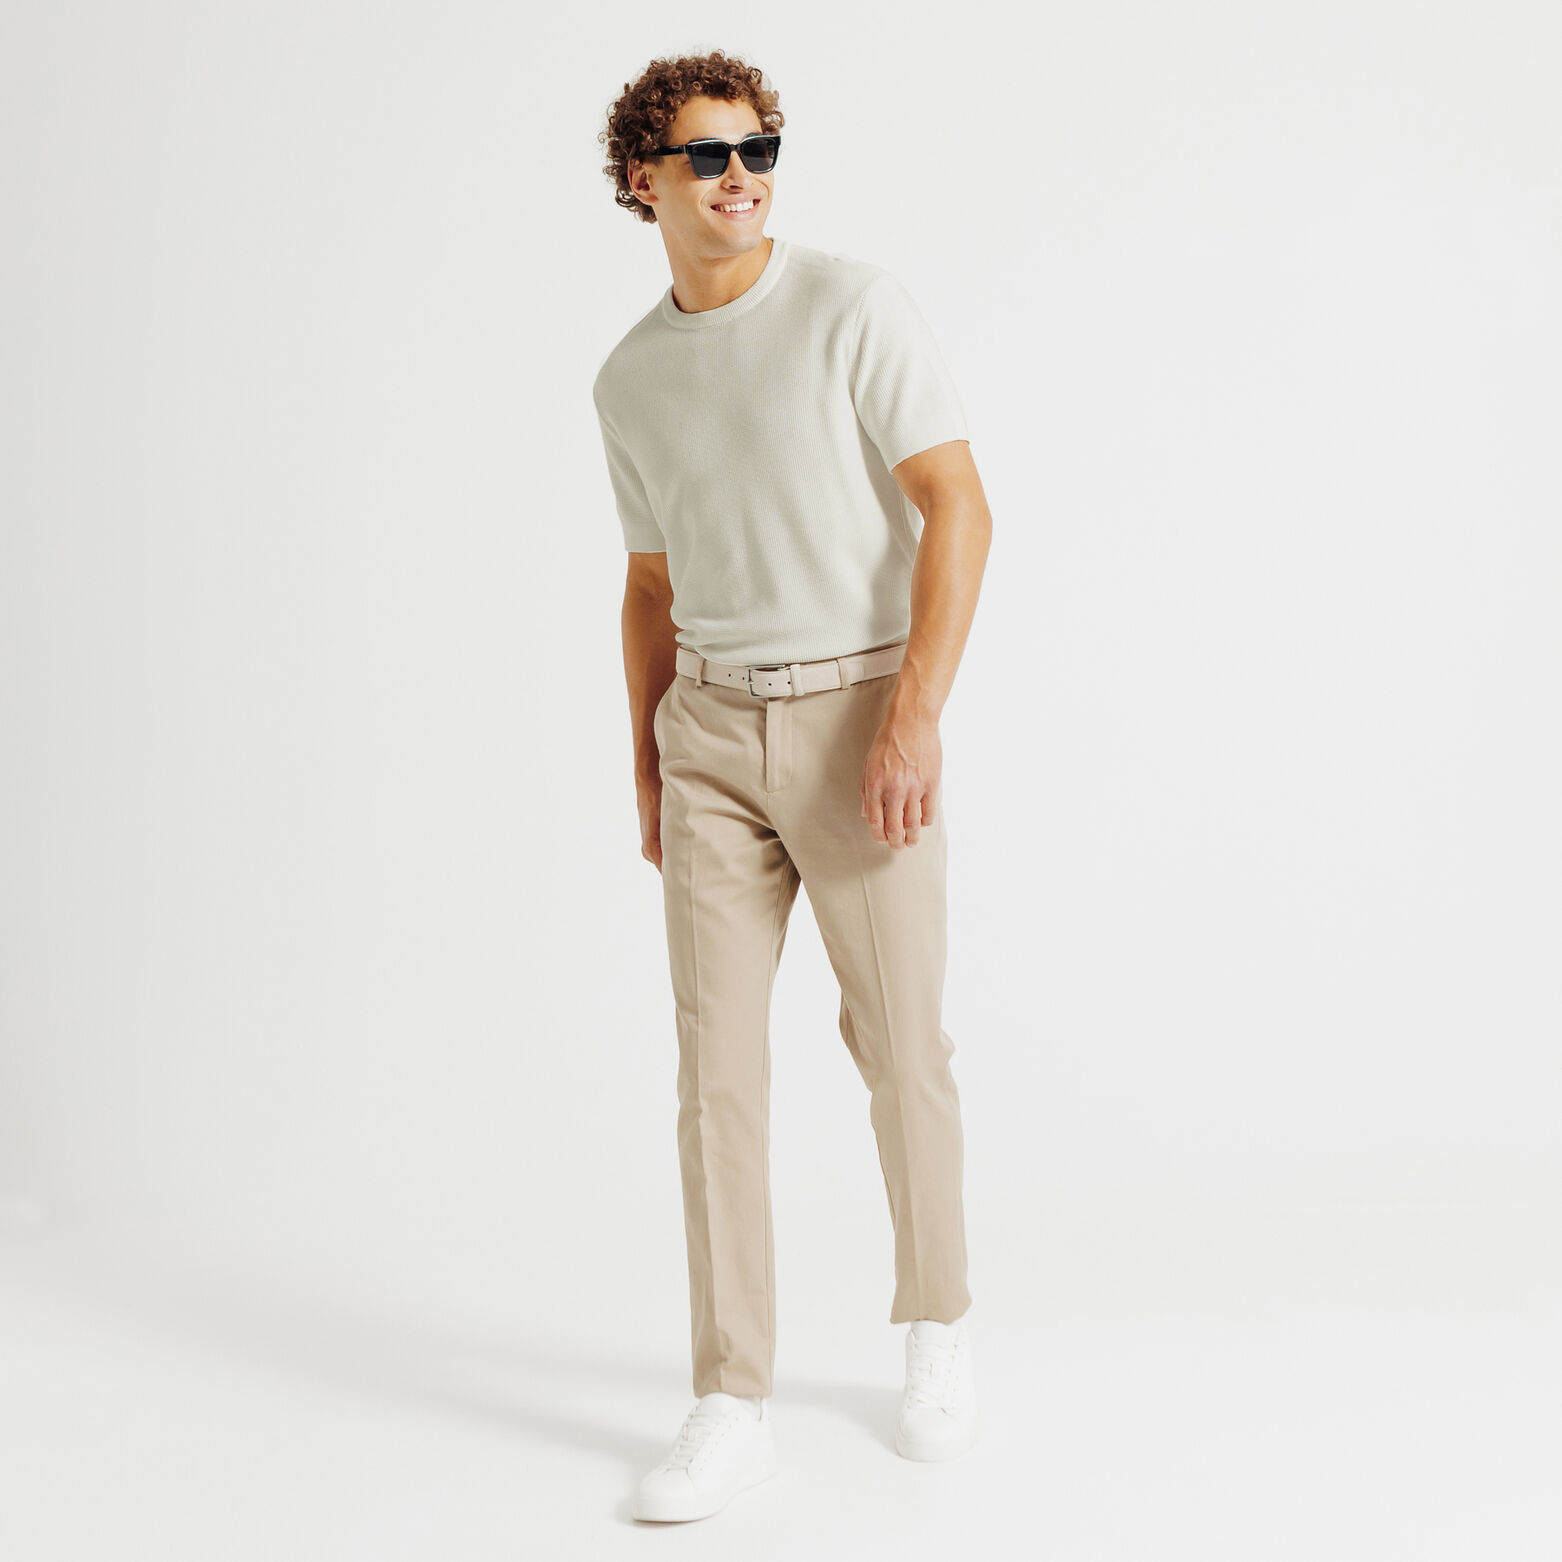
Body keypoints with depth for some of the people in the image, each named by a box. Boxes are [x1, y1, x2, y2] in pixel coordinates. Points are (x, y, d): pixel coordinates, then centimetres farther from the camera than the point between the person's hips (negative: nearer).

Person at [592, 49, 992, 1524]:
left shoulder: (855, 306, -7)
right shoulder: (630, 377, 10)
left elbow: (958, 509, -13)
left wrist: (915, 715, -22)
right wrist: (649, 777, 14)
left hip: (861, 718, -4)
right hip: (713, 735, 4)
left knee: (899, 1046, 6)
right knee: (717, 1058, -3)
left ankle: (935, 1324, 30)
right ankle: (731, 1403, 4)